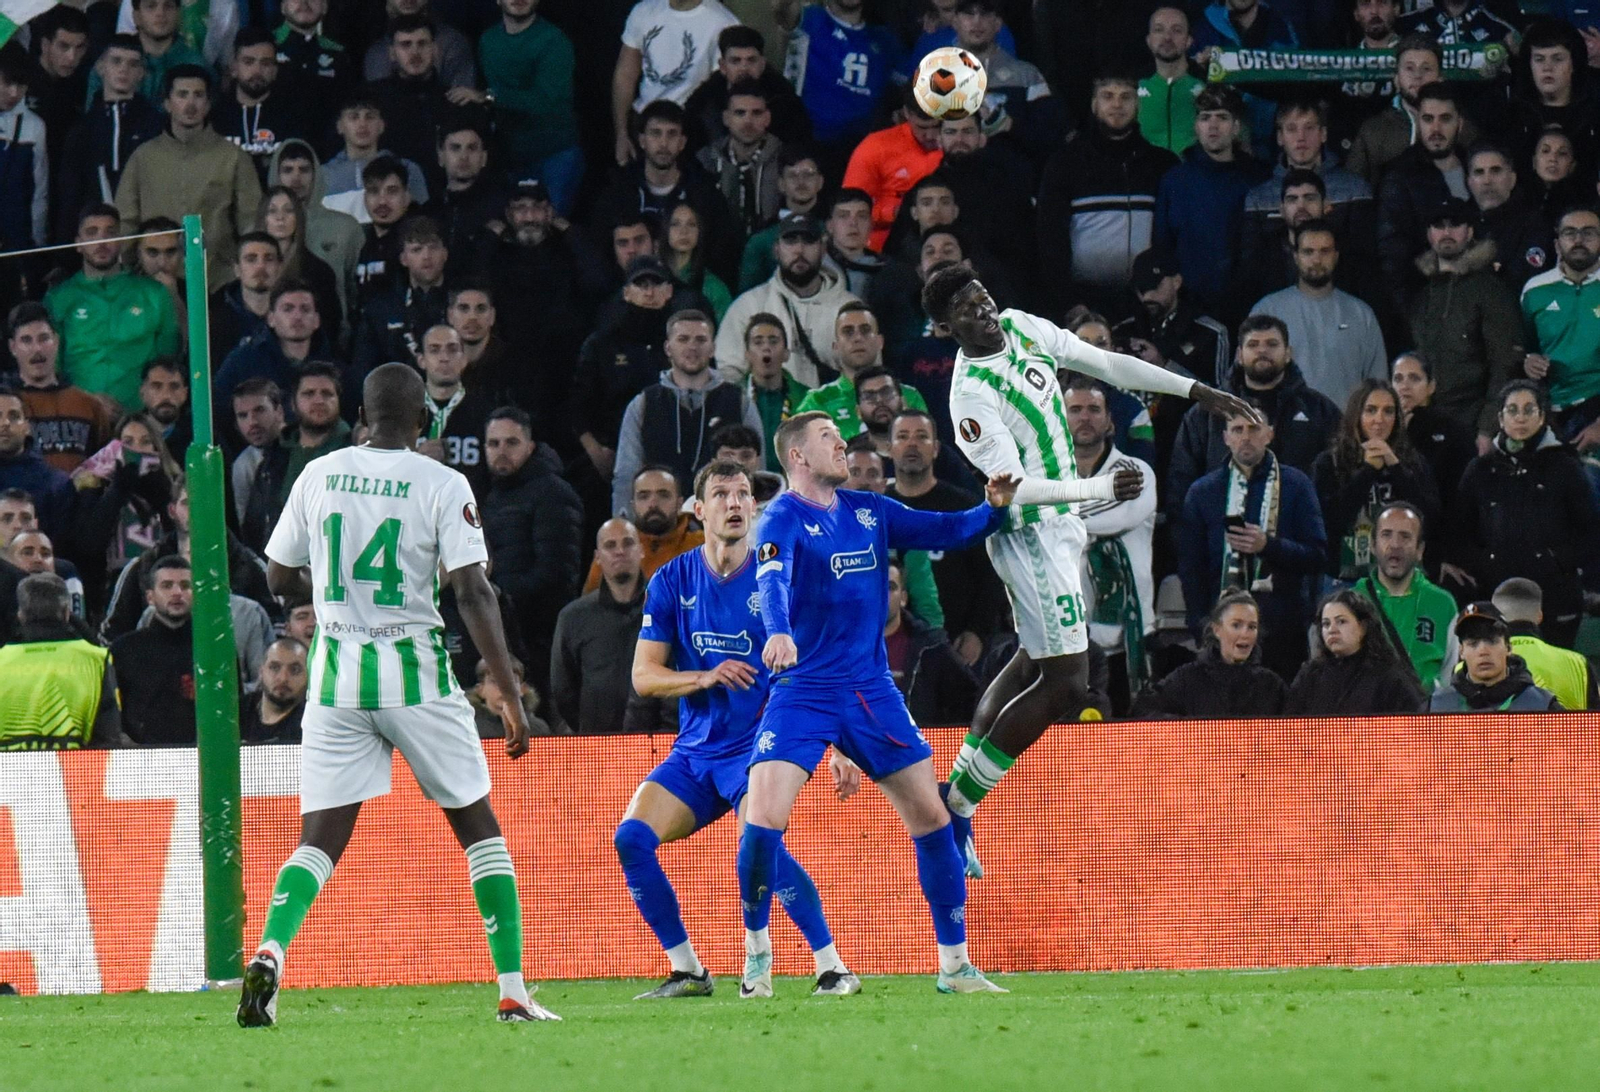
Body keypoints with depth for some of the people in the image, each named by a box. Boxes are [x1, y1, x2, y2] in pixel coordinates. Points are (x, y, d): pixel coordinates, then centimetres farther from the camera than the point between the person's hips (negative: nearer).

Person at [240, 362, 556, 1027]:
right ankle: (513, 992, 9)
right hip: (415, 673, -2)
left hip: (337, 676, 3)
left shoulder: (319, 476, 4)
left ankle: (269, 954, -23)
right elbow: (472, 594, -13)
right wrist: (511, 698, -10)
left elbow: (280, 578, 13)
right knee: (478, 826, 12)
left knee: (320, 841, 5)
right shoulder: (442, 486, -7)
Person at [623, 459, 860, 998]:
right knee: (631, 837, -14)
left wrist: (841, 748, -7)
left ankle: (832, 967, -18)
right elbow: (644, 676, 4)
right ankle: (687, 971, -1)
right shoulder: (672, 582, 4)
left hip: (760, 746, -4)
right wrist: (705, 677, -15)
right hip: (694, 751, 4)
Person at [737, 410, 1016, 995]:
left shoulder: (869, 512, 10)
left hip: (872, 692, 5)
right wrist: (779, 632, -48)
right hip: (802, 692, -5)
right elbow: (773, 580, -28)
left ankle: (955, 965, 10)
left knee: (931, 816, 1)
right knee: (763, 819, -18)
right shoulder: (783, 520, -9)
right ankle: (758, 949, 4)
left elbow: (944, 531, 12)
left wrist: (993, 508, -8)